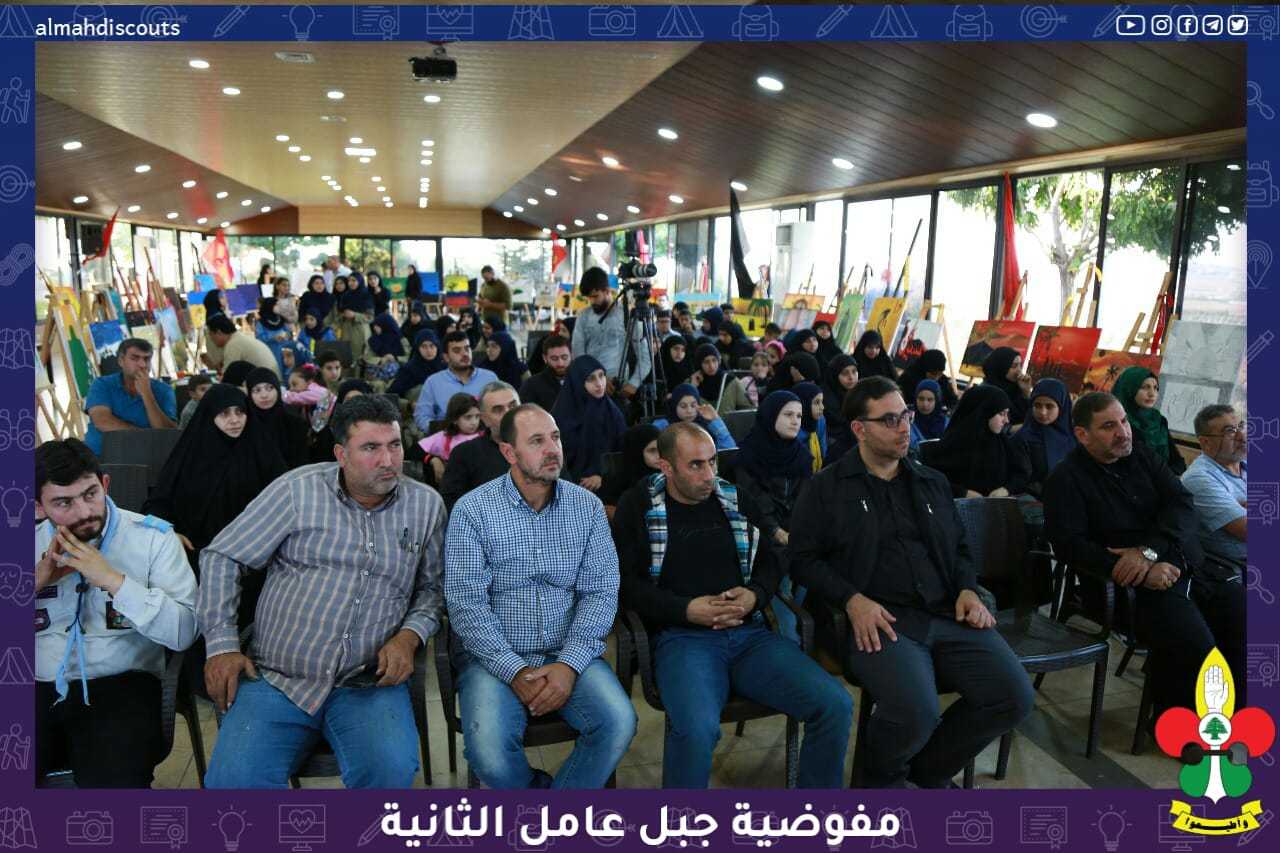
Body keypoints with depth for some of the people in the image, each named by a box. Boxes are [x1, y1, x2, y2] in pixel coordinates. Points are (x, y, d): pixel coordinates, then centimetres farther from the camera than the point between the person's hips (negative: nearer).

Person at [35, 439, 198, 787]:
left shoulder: (153, 538, 0)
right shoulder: (36, 543, 13)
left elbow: (183, 632, -9)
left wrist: (113, 580, -15)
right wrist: (37, 580, -5)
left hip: (121, 684, -3)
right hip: (39, 686, 3)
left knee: (115, 782, -27)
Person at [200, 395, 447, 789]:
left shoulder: (426, 505, 6)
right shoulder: (298, 490, -1)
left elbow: (432, 586, 14)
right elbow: (222, 557, 5)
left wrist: (410, 635, -6)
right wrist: (222, 645, -2)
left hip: (369, 685, 1)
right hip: (276, 678, 0)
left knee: (392, 769, -26)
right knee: (233, 780, -22)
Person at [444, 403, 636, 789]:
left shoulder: (587, 506, 3)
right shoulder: (472, 509, -5)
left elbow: (600, 591, -1)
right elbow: (466, 604, -10)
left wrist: (569, 664, -14)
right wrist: (515, 671, -18)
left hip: (569, 655, 2)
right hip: (494, 657, -2)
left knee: (619, 723, -22)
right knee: (488, 747, -28)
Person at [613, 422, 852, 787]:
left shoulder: (734, 498, 15)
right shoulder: (638, 506, 4)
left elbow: (769, 561, 19)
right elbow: (627, 581, -1)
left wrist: (754, 595, -3)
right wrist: (687, 609, -13)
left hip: (749, 632, 4)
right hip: (682, 637, -4)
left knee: (835, 704, -17)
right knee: (696, 727, -35)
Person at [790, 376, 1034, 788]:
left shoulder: (932, 483, 21)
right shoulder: (828, 487, 6)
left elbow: (960, 548, 28)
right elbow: (804, 557, 1)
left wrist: (967, 590, 7)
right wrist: (853, 599, -13)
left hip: (948, 615, 6)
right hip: (878, 619, -5)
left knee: (1015, 696, -14)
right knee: (916, 713, -30)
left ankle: (928, 768, 12)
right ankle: (882, 777, 8)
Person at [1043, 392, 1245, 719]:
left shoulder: (1142, 455, 13)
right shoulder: (1066, 479, -3)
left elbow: (1182, 503, 0)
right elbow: (1071, 545, -13)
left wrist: (1149, 551, -18)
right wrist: (1144, 574, -21)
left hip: (1194, 567, 6)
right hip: (1138, 584, -6)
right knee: (1194, 648, -28)